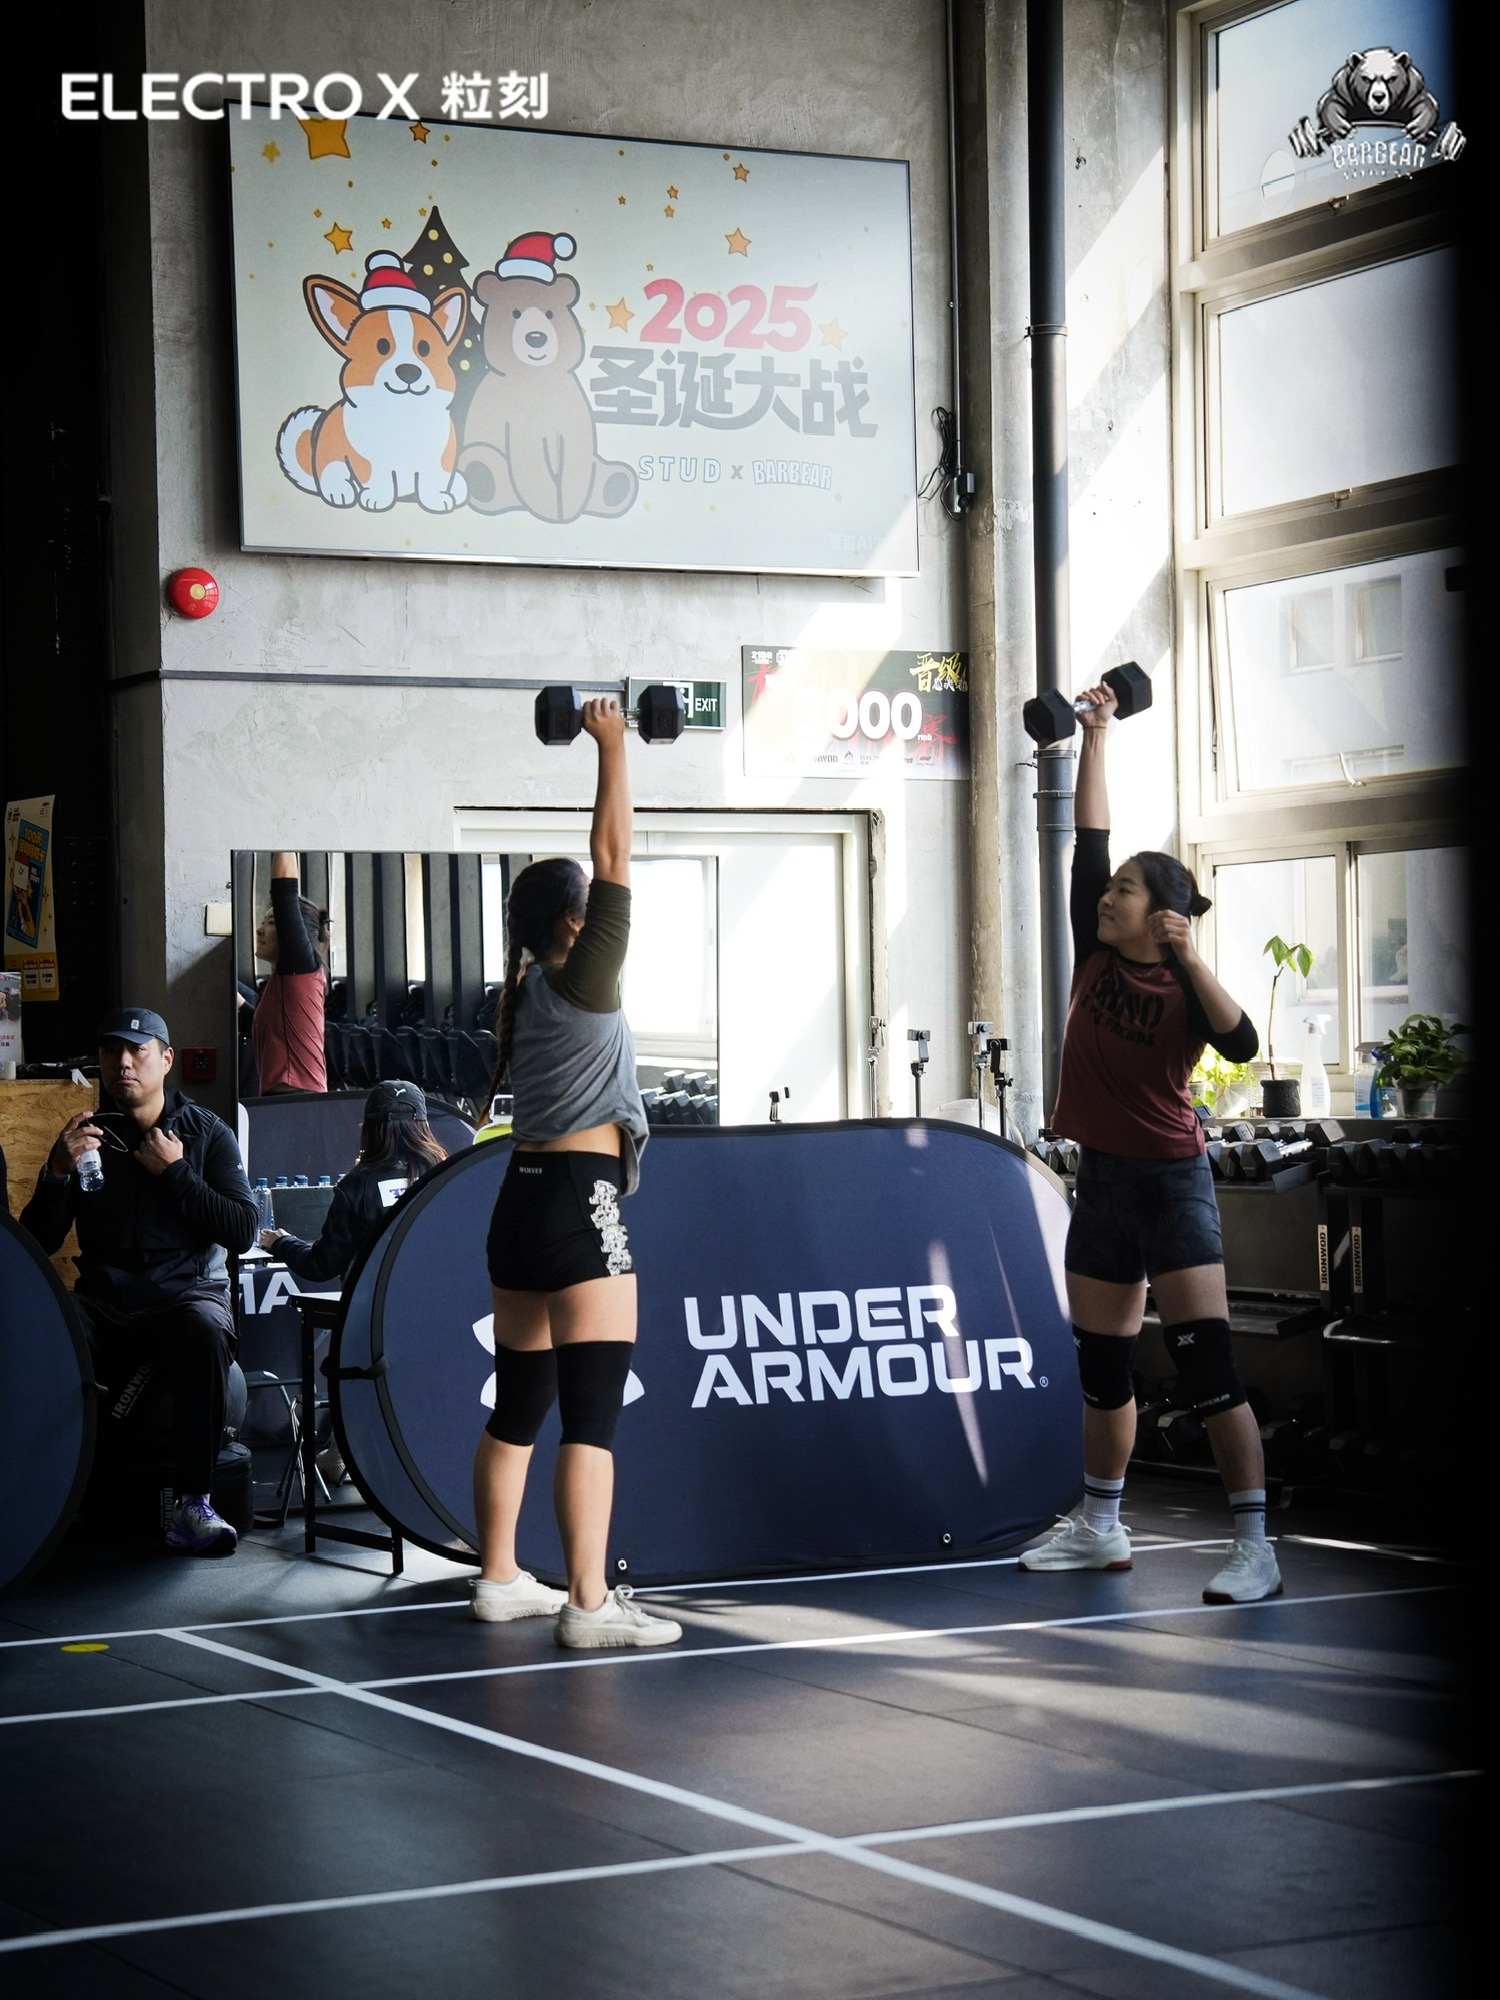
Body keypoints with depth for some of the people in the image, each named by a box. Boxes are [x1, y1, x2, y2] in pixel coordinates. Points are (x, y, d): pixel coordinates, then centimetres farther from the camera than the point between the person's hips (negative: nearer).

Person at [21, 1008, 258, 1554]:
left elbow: (242, 1231, -6)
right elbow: (39, 1243, 5)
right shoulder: (86, 1135, 11)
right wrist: (58, 1172, -12)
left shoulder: (206, 1134, 5)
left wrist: (174, 1173, -11)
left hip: (186, 1288, -2)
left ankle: (192, 1503, -31)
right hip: (102, 1299, 2)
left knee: (206, 1331, -38)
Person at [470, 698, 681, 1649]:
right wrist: (613, 746, -7)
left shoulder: (525, 991, 13)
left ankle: (501, 1578, 22)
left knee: (519, 1403, 15)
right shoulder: (582, 981, -9)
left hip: (523, 1202, 9)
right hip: (580, 1203, -9)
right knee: (592, 1410, -11)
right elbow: (615, 858, -12)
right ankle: (590, 1604, -14)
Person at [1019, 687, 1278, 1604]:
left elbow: (1241, 1043, -28)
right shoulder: (1096, 959, 4)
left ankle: (1256, 1547, -13)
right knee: (1102, 1367, 15)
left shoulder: (1185, 988, -9)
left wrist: (1191, 958, -28)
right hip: (1102, 1182, 7)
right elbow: (1090, 838, 5)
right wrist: (1097, 736, 7)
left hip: (1171, 1182, -6)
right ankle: (1101, 1528, 29)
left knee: (1207, 1364, -12)